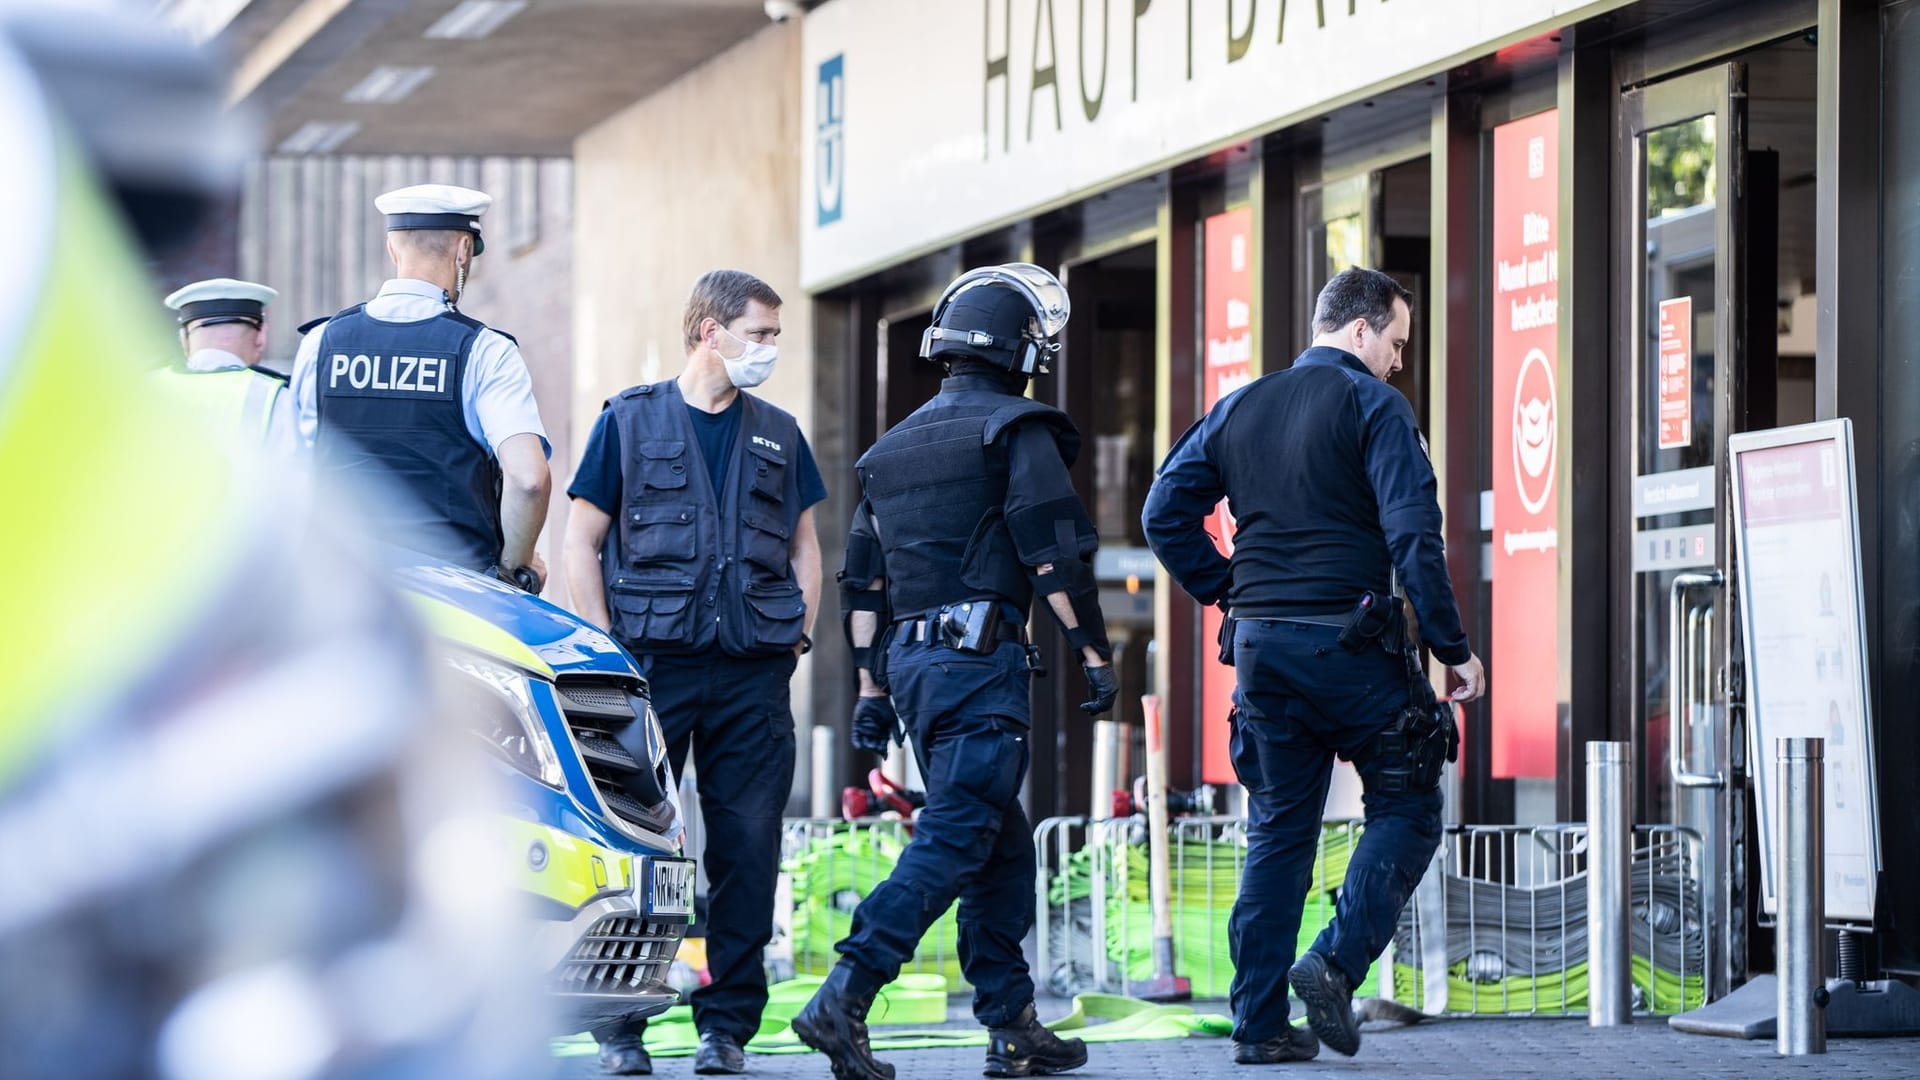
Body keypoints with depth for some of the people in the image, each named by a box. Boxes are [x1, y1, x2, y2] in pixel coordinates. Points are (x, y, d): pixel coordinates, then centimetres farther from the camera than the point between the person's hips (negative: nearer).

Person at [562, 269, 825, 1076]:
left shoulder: (778, 435, 16)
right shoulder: (630, 420, 5)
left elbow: (804, 546, 21)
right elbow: (580, 541, 4)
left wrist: (798, 636, 8)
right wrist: (608, 650, -4)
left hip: (753, 674, 3)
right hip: (653, 662, -3)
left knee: (748, 847, 1)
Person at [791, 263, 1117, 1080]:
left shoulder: (894, 447, 19)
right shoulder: (1017, 430, -3)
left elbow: (865, 579, 19)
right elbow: (1055, 555, -11)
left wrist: (872, 687, 22)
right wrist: (1094, 655, -7)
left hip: (910, 661, 8)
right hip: (980, 656, -8)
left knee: (1003, 845, 15)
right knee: (953, 840, -11)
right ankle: (844, 998, -22)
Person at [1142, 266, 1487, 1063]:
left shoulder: (1240, 409, 14)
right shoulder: (1373, 406, -5)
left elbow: (1165, 513, 12)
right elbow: (1413, 538, -13)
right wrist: (1453, 649, -9)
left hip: (1260, 641, 6)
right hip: (1348, 640, -6)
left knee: (1278, 829, 11)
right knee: (1406, 808, 7)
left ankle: (1259, 1021, 8)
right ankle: (1337, 962, -10)